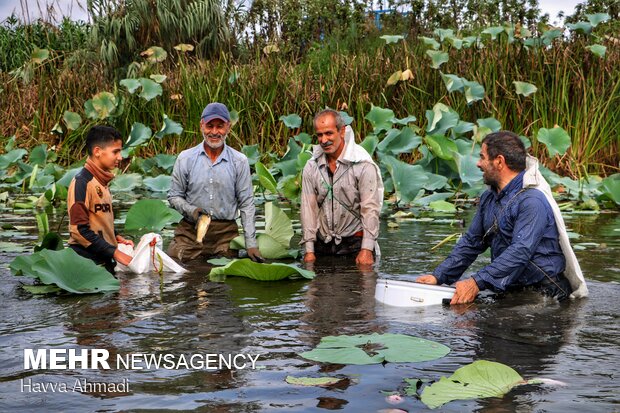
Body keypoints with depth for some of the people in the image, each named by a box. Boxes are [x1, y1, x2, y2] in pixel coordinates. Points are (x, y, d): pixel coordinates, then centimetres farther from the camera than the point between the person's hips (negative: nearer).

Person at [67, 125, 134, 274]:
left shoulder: (102, 182, 14)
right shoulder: (82, 182, -13)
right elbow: (79, 229, -19)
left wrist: (116, 237, 7)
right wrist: (114, 252, -17)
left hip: (104, 260, 9)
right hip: (86, 262, -9)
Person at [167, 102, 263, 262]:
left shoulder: (240, 161, 2)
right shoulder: (185, 159, 2)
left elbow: (246, 203, 3)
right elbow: (174, 196, 8)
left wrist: (251, 244, -3)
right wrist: (191, 210, -13)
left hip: (226, 232, 0)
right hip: (190, 231, 0)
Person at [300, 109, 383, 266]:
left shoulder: (363, 165, -9)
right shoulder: (311, 168, 5)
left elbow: (370, 209, -11)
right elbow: (308, 208, 4)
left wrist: (366, 250, -16)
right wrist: (309, 249, -1)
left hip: (355, 241, -4)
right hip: (322, 245, 4)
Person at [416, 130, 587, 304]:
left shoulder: (532, 201, -17)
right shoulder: (489, 197, 12)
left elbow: (520, 251, -26)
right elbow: (471, 242, 16)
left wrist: (477, 282, -32)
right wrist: (438, 276, 4)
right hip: (508, 290, 7)